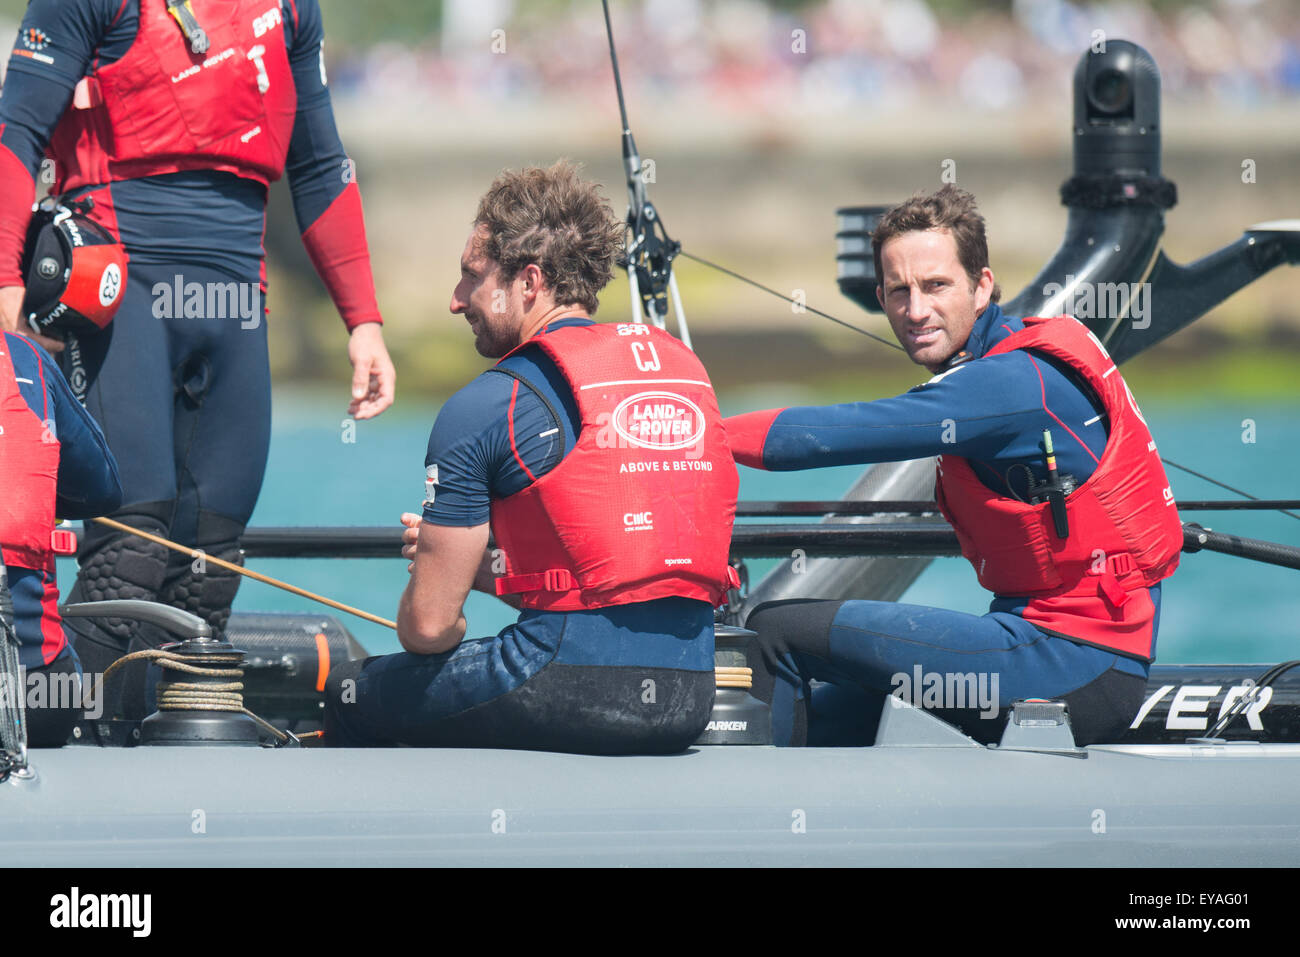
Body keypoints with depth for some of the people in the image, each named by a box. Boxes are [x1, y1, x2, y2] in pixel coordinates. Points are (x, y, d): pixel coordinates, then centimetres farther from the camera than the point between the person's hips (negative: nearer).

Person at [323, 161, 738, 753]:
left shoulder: (486, 408, -5)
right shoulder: (682, 366, 15)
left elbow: (428, 626, -3)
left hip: (575, 686, -8)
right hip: (688, 699, 8)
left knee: (351, 697, 14)